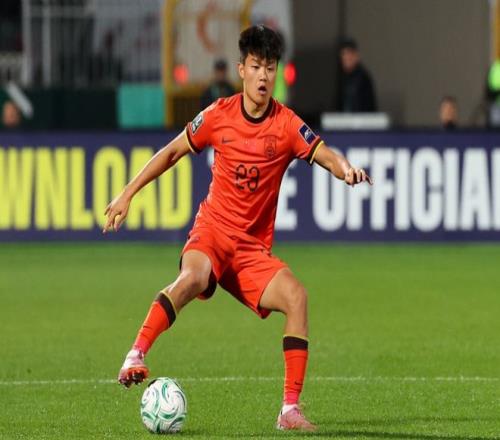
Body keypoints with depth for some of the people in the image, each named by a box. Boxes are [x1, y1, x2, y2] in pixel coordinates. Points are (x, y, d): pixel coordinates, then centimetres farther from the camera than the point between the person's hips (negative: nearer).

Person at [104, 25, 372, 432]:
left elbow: (325, 155, -18)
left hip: (254, 247, 1)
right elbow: (172, 152, 11)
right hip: (213, 230, -1)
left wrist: (345, 168, -42)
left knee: (296, 296, -22)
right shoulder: (219, 116, -2)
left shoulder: (287, 124, -5)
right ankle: (136, 356, -29)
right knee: (193, 278, -35)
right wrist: (127, 195, 11)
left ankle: (291, 409, -18)